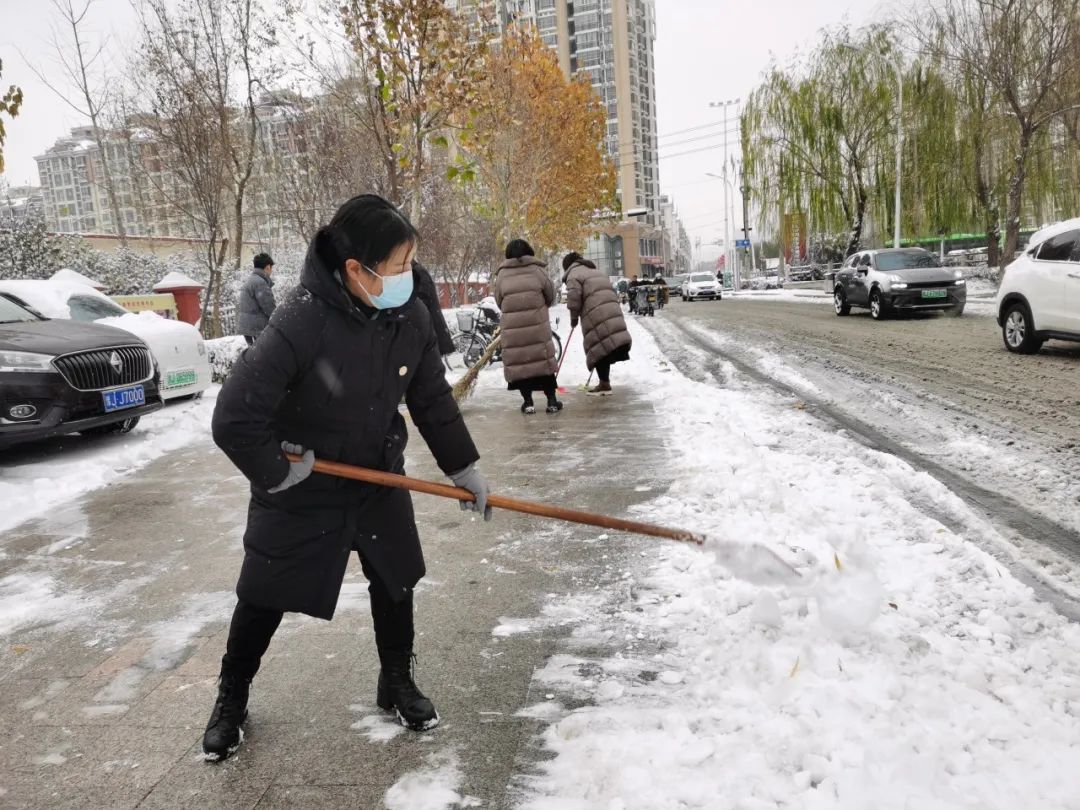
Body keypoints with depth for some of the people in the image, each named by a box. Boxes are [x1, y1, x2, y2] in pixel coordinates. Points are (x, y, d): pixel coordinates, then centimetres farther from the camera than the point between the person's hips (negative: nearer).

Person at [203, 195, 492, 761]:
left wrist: (463, 467, 4)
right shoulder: (303, 320, -32)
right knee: (265, 597, 11)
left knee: (395, 583, 12)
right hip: (301, 486, -4)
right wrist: (275, 473, -17)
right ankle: (231, 698, 36)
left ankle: (397, 684, 36)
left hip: (379, 478, 4)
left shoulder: (411, 316, -14)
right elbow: (235, 418, -29)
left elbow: (433, 400, 0)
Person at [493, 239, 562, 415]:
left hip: (512, 327, 0)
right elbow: (551, 296, 8)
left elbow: (499, 301, 7)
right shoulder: (538, 269, 0)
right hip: (538, 325, 0)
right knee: (544, 360, 10)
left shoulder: (502, 274, 2)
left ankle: (528, 402, 8)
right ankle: (551, 401, 12)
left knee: (518, 361, 8)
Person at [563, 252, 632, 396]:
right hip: (612, 314, 8)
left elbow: (573, 297, -12)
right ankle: (605, 382, 20)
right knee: (605, 349, 13)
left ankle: (605, 384, 3)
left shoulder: (574, 274, 4)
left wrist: (574, 317, 1)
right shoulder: (596, 271, 30)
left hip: (597, 316, -8)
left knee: (600, 349, -1)